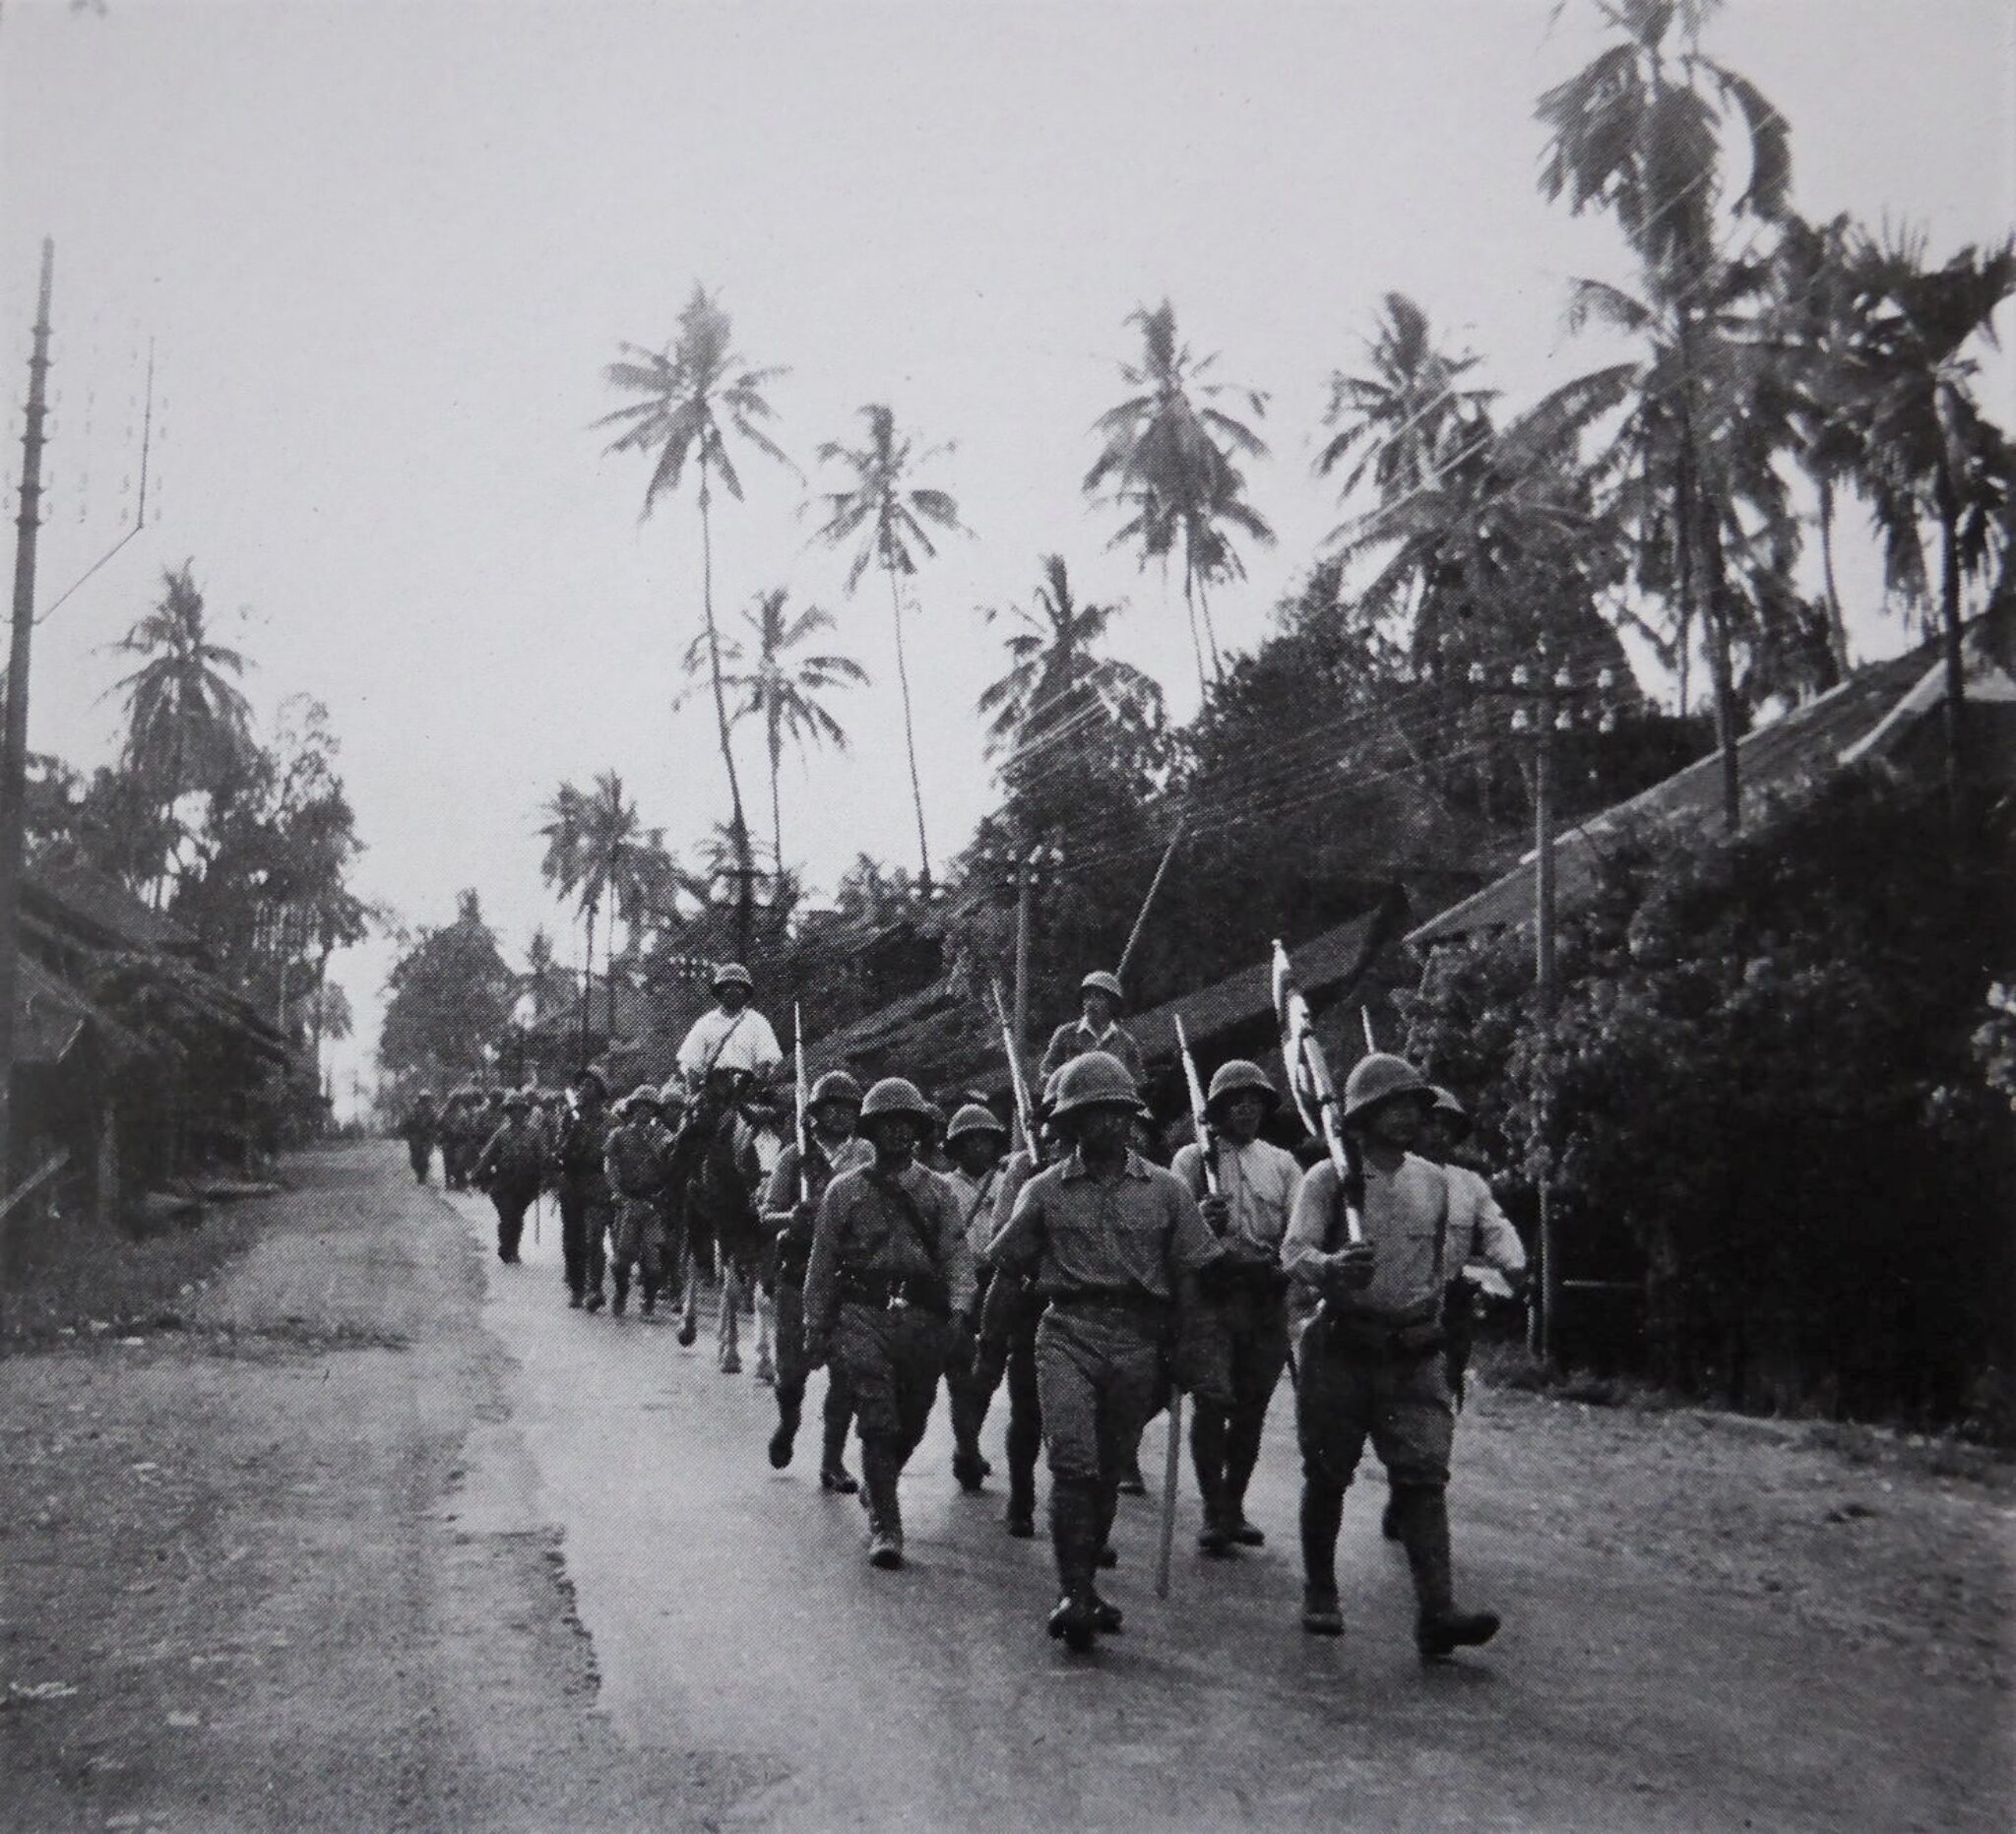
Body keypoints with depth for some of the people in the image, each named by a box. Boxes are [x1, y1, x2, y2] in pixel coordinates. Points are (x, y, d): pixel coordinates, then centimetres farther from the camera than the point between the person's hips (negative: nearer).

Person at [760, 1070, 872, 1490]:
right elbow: (767, 1215, -1)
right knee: (792, 1366, 1)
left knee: (846, 1373, 0)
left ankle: (833, 1461, 12)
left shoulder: (867, 1156, 6)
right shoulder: (794, 1156, 2)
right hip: (799, 1272, -1)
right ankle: (788, 1422, 34)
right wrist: (791, 1217, -22)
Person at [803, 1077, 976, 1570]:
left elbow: (956, 1254, 1)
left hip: (924, 1320, 2)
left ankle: (878, 1484, 40)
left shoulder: (938, 1191, 10)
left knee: (911, 1424, 12)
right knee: (878, 1422, -12)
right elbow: (822, 1264, 10)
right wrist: (816, 1330, 8)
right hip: (863, 1315, -2)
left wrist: (959, 1309, -15)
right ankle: (884, 1525, -9)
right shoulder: (844, 1190, 7)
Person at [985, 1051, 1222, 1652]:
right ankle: (1074, 1592, -12)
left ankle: (1084, 1584, 24)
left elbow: (1188, 1273, 8)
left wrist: (1176, 1350, 6)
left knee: (1108, 1468, 10)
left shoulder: (1165, 1189, 5)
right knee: (1073, 1462, -15)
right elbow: (1005, 1259, 15)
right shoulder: (1045, 1190, 3)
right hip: (1067, 1333, -2)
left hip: (1139, 1338, 2)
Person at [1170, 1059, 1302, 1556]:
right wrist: (1199, 1217, -25)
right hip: (1212, 1293, -3)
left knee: (1252, 1407, 6)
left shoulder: (1281, 1163, 15)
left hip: (1267, 1296, 3)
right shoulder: (1193, 1158, 7)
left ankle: (1234, 1506, 18)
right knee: (1213, 1400, -10)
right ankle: (1213, 1510, -1)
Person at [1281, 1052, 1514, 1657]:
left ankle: (1436, 1613, -11)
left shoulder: (1434, 1181, 10)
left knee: (1424, 1475, -7)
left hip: (1412, 1351, 3)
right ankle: (1319, 1594, 24)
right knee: (1327, 1475, 7)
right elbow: (1294, 1252, -18)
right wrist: (1330, 1267, -39)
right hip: (1339, 1348, -3)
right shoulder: (1328, 1178, -5)